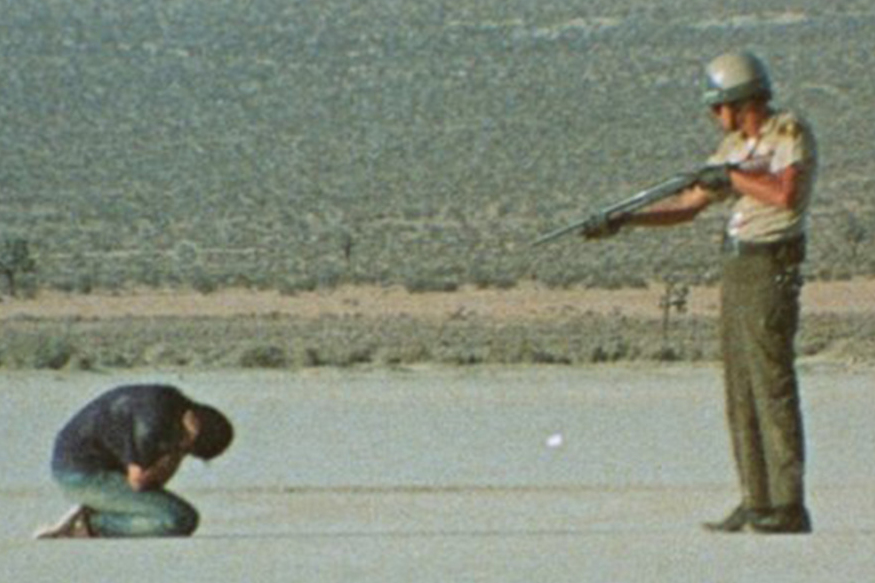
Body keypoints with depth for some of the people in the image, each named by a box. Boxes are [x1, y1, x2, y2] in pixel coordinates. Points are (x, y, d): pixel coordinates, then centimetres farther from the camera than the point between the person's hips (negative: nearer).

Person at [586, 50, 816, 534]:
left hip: (770, 271, -9)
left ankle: (789, 507, -11)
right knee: (740, 391, 8)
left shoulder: (791, 134, -8)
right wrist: (624, 221, 10)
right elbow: (688, 205, 19)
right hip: (736, 271, 9)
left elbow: (786, 192, -26)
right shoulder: (735, 146, 17)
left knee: (773, 386, -11)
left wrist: (732, 175, -14)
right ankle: (756, 503, 11)